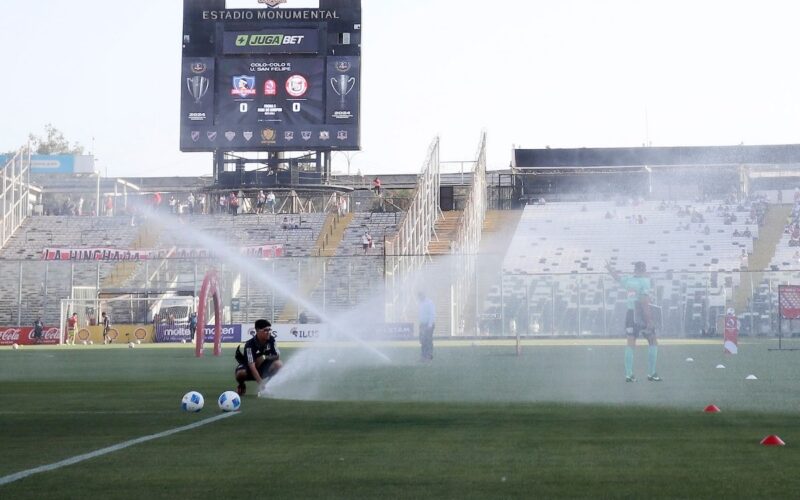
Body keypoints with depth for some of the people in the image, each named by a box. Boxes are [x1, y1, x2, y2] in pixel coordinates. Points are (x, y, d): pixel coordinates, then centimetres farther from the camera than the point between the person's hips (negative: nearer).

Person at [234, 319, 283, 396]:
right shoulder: (250, 344, -27)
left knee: (278, 364, -26)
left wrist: (265, 357, -26)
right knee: (241, 373, -38)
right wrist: (260, 383, -45)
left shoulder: (271, 340, -12)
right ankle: (241, 385, 1)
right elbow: (251, 366, -35)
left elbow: (278, 356, -6)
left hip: (263, 367, 3)